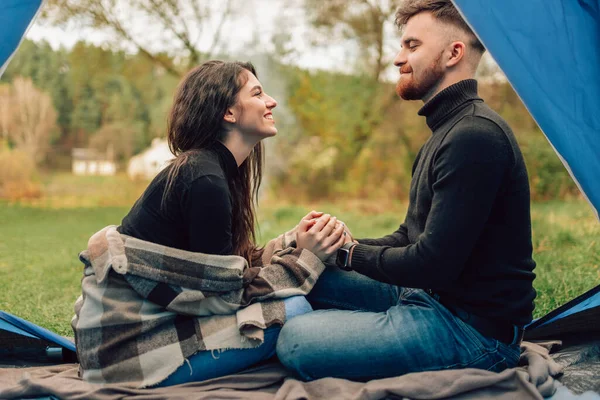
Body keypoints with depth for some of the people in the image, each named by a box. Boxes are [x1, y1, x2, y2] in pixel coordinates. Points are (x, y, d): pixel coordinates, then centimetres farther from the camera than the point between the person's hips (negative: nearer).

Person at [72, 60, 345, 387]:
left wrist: (293, 243, -4)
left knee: (289, 299, 10)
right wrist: (304, 257, -14)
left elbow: (235, 265, 8)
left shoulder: (219, 169, 10)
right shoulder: (204, 181, -19)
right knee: (292, 311, -16)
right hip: (130, 345, -9)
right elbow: (226, 296, -17)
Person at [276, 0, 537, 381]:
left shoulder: (475, 136, -21)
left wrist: (351, 252, -9)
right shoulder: (447, 130, 15)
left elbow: (432, 263, -25)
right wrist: (343, 244, -1)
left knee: (297, 342, -19)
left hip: (477, 331, -10)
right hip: (429, 295, 10)